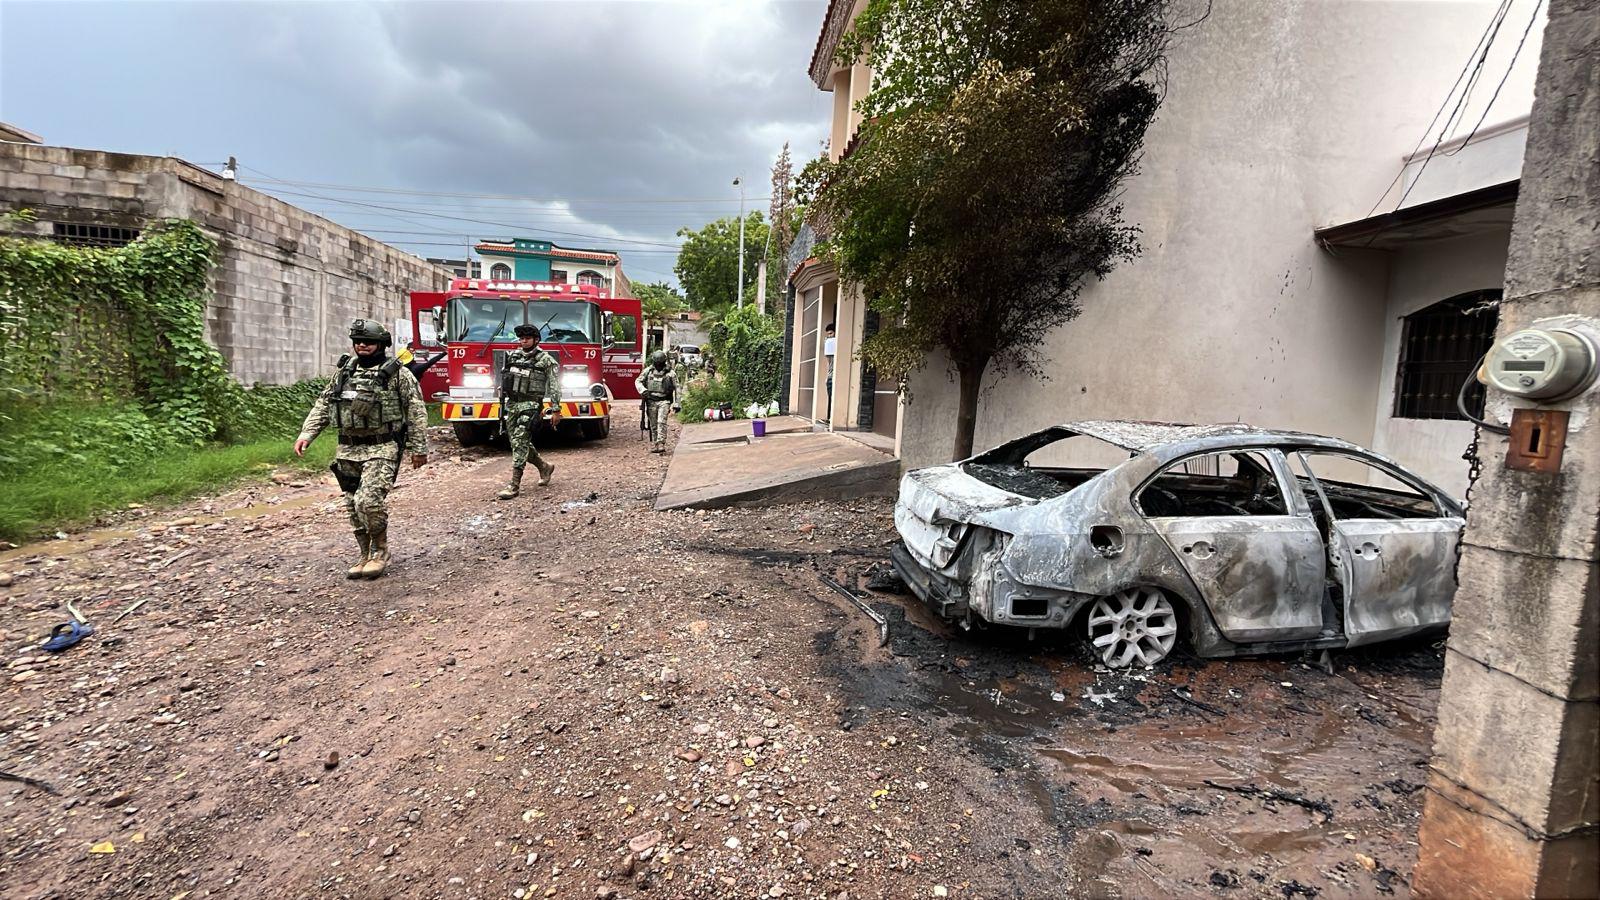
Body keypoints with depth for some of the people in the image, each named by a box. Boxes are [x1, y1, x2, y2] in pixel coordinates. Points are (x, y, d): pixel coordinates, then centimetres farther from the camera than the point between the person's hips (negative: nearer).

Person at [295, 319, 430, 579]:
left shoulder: (397, 373, -4)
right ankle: (366, 555, 21)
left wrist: (419, 448, -7)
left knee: (368, 501, -18)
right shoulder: (344, 372, 12)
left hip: (382, 449, -6)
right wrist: (306, 434, 3)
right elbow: (323, 405, 15)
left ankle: (380, 550, 2)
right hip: (348, 450, 6)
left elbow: (416, 412, -5)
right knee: (353, 506, 9)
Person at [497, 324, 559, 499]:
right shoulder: (512, 356, 12)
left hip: (530, 405, -7)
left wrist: (556, 410, -12)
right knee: (520, 443, 12)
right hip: (511, 404, 7)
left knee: (520, 444, -11)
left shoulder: (546, 360, -5)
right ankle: (544, 467, 33)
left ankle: (514, 486, -9)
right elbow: (504, 379, 20)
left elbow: (554, 386, -8)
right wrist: (503, 402, 17)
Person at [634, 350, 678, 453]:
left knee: (662, 422, -15)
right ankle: (654, 445, 13)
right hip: (651, 401, 2)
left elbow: (676, 388, 4)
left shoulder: (670, 373, 2)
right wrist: (642, 389, -12)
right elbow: (638, 381, 10)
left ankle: (661, 444, -17)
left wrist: (676, 404, 0)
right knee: (653, 424, 5)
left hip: (664, 401, -2)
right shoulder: (648, 371, 7)